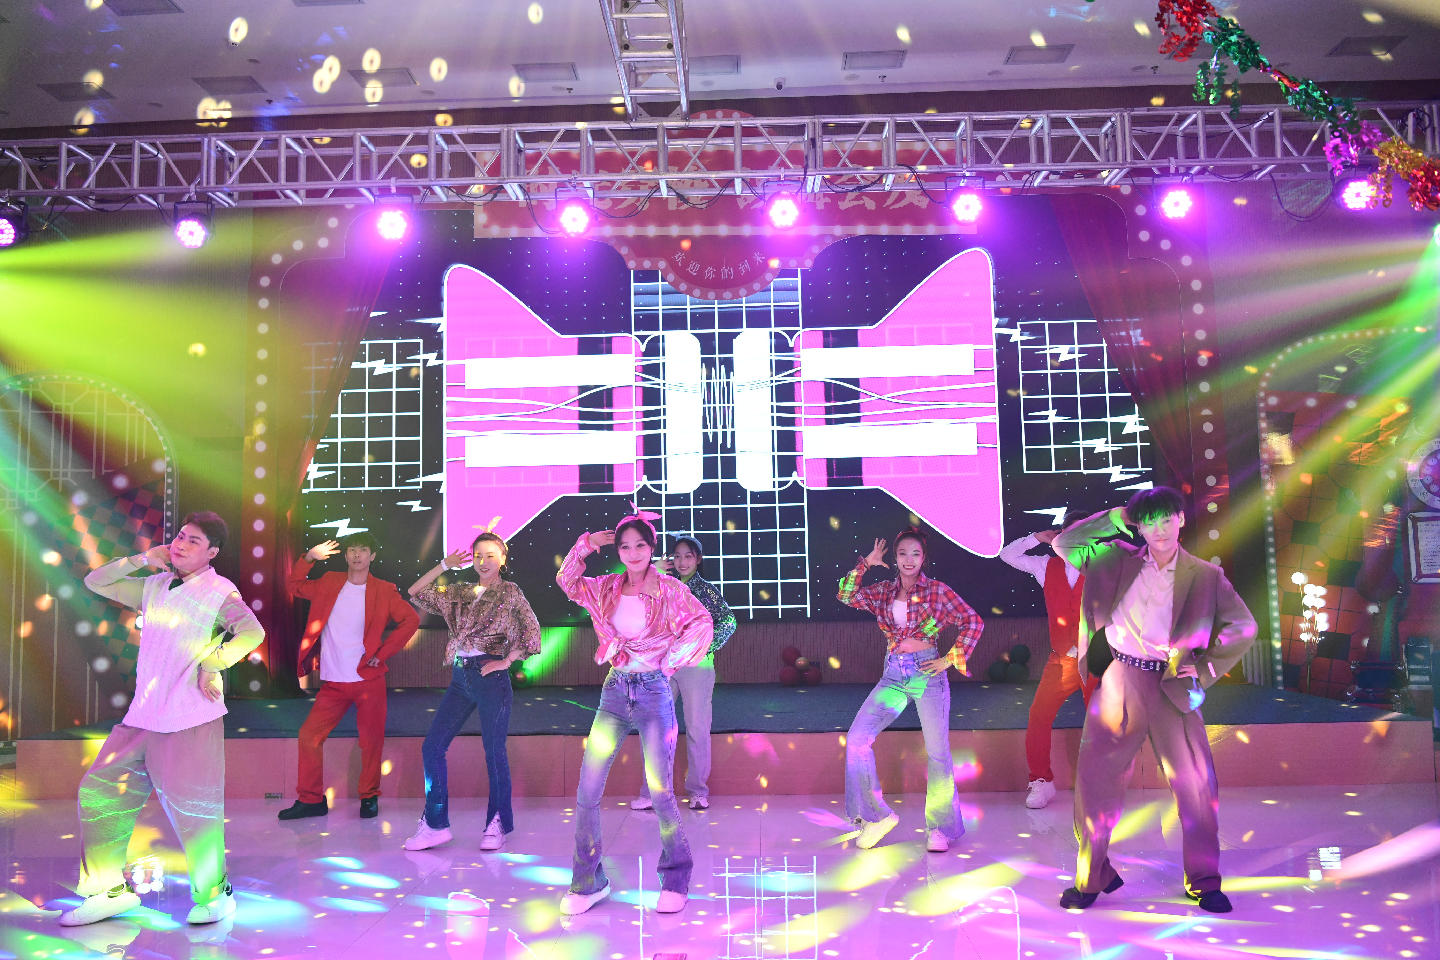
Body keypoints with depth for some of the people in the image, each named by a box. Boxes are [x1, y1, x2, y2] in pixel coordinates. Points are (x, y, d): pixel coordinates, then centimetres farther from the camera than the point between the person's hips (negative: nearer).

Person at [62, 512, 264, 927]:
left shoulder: (219, 592, -5)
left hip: (192, 721, -7)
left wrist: (211, 664, -18)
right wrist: (141, 560, 8)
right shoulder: (153, 586, 15)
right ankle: (109, 890, 23)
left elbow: (252, 632, -20)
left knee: (192, 808, -4)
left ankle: (214, 895, 14)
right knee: (99, 791, 9)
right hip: (142, 717, 7)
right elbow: (96, 581, 19)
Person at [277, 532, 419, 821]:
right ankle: (310, 799, 13)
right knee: (309, 735, -1)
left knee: (371, 741, 2)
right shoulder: (329, 583, 9)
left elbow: (411, 620, -3)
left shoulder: (384, 591, 0)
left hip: (368, 680, -2)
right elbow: (293, 586, 19)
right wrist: (309, 558, 3)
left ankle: (369, 798, 20)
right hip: (333, 683, 3)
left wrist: (382, 653, -7)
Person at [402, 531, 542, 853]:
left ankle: (497, 825, 12)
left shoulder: (510, 592, 2)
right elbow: (416, 593, 18)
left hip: (490, 676, -5)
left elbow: (532, 631, -4)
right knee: (432, 747, -1)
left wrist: (507, 660, -9)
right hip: (460, 677, 5)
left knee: (494, 752, -1)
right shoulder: (460, 592, 16)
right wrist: (444, 565, 13)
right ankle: (435, 825, 7)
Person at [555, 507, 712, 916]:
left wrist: (672, 660, -6)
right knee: (586, 790, -1)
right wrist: (585, 545, 0)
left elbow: (702, 624, -2)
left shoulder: (669, 589, -3)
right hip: (615, 690, 4)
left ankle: (676, 877, 17)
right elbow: (567, 581, 11)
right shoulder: (608, 588, 6)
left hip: (654, 690, -3)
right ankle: (589, 881, 13)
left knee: (660, 791, -4)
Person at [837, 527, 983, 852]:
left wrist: (950, 659, -6)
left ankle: (939, 828, 16)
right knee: (857, 739, -7)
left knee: (937, 750, 1)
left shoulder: (937, 591, -1)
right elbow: (846, 596, 2)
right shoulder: (884, 591, 10)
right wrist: (866, 563, -5)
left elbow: (974, 622, 0)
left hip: (927, 673, -3)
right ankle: (875, 815, 6)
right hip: (893, 675, 3)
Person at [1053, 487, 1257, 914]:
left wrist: (1204, 668, 2)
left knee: (1196, 781, -1)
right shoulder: (1119, 560, 8)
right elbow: (1064, 544, 9)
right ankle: (1093, 875, 16)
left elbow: (1243, 627, 8)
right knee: (1095, 775, 1)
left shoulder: (1205, 575, 5)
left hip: (1171, 685, -1)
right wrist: (1114, 519, 2)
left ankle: (1203, 880, 18)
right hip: (1120, 680, 1)